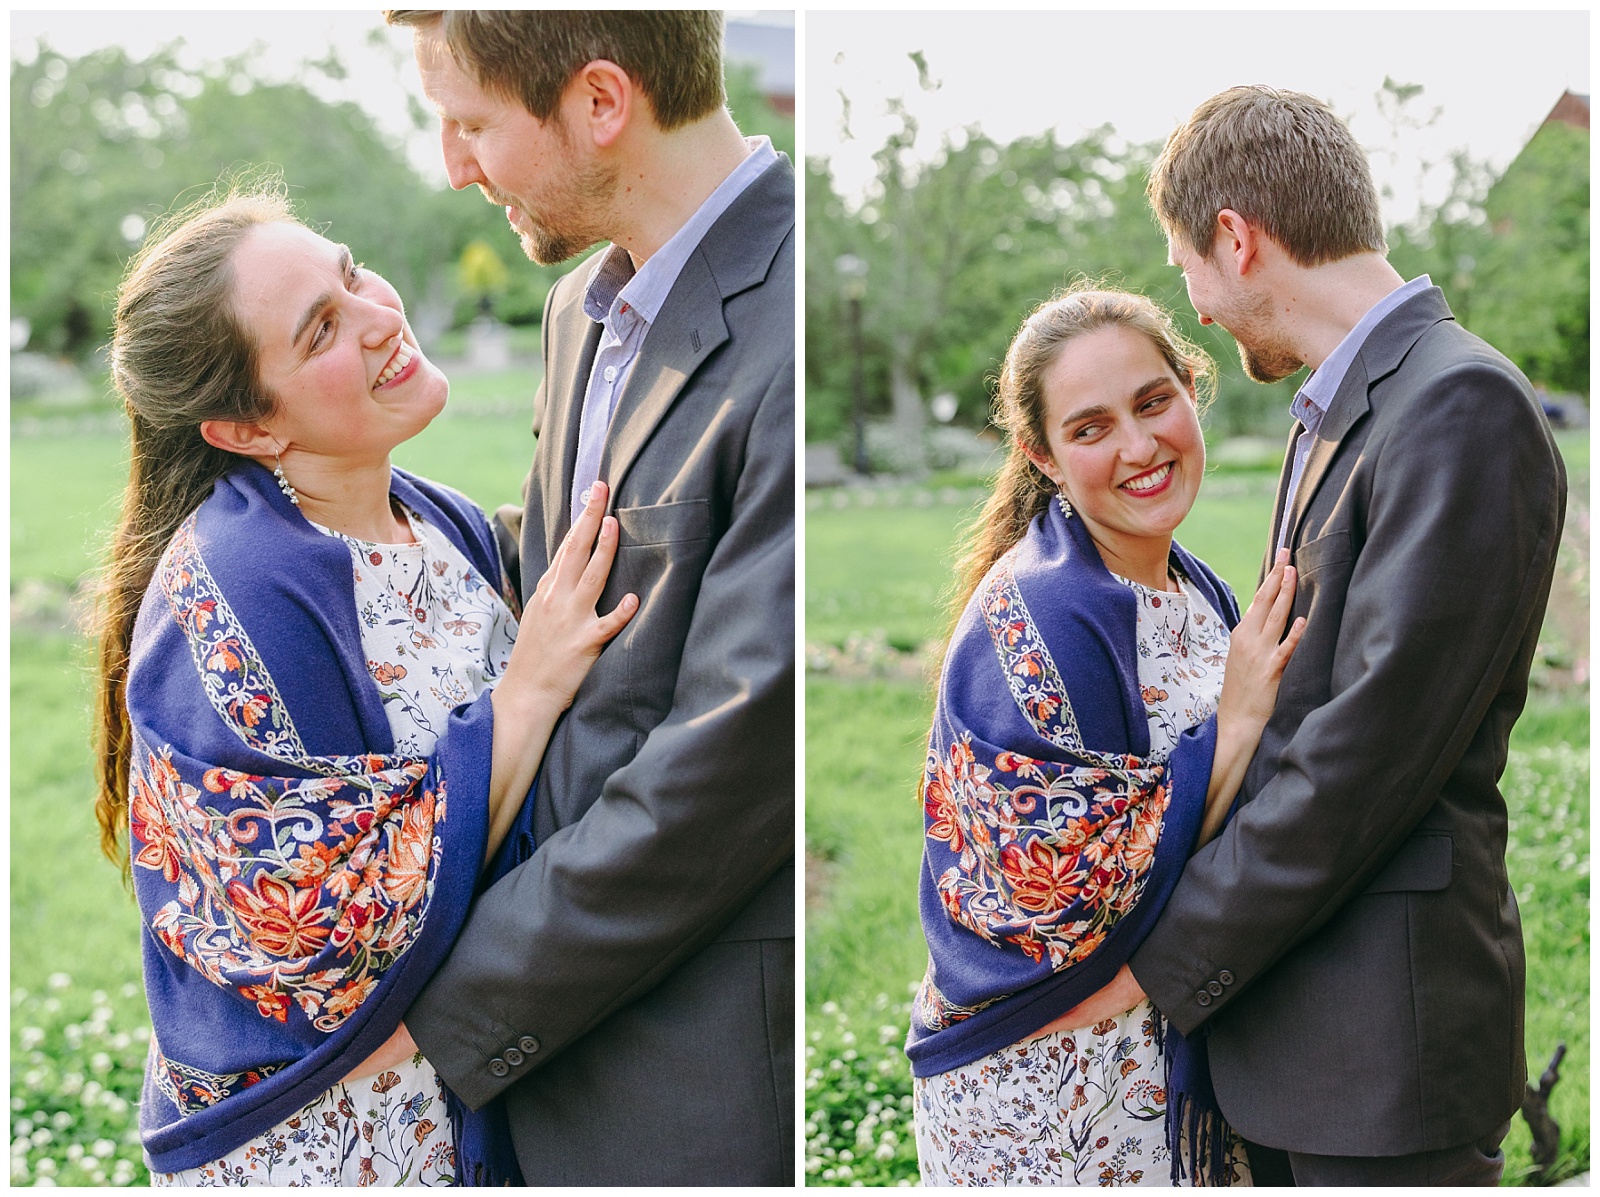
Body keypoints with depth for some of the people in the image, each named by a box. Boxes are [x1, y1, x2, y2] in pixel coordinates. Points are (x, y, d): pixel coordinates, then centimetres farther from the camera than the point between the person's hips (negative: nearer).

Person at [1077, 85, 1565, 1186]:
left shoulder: (1462, 406, -16)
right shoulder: (1338, 414, 15)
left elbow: (1374, 742, -21)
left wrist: (1168, 959, -15)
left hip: (1387, 1027, -9)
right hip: (1285, 1020, 9)